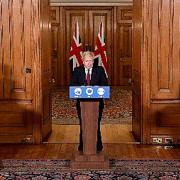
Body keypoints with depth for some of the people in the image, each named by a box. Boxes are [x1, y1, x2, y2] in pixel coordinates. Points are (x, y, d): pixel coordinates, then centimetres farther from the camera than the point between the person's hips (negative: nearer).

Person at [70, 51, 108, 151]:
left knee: (96, 124, 2)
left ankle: (98, 146, 12)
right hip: (82, 102, 1)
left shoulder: (100, 70, 4)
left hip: (97, 101, -1)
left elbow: (105, 84, 0)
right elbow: (72, 84, 1)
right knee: (83, 125, 5)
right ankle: (82, 146, 15)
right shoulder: (77, 71, 6)